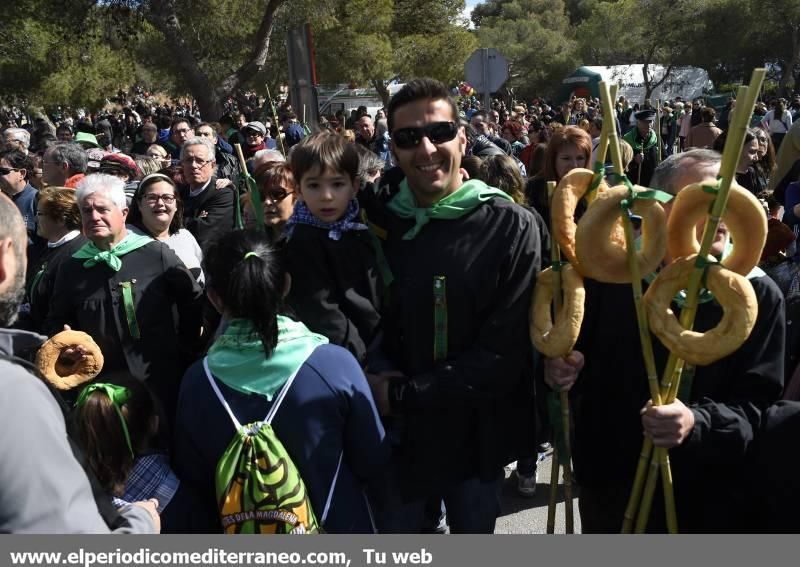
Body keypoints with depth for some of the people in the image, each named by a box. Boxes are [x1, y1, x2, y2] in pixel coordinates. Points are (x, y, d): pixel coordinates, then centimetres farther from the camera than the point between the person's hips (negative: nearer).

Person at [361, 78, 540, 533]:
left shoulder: (512, 227, -13)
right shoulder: (377, 217, -4)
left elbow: (504, 354, -16)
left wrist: (404, 393, -17)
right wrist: (378, 374, -14)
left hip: (477, 438, -1)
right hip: (397, 433, 2)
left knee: (475, 531, 21)